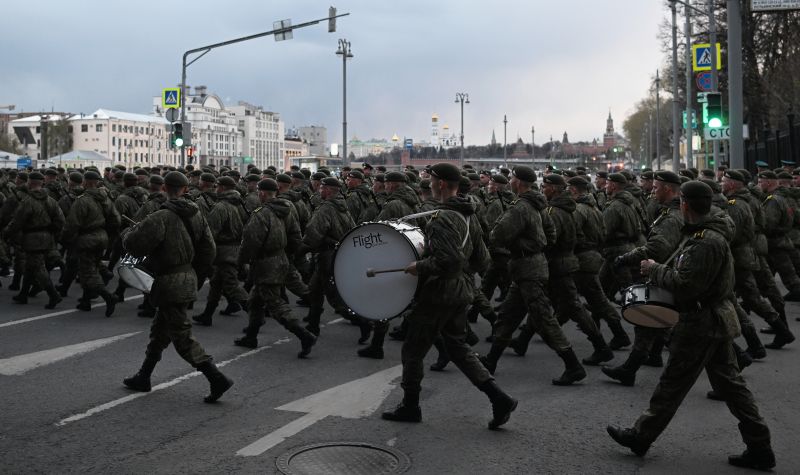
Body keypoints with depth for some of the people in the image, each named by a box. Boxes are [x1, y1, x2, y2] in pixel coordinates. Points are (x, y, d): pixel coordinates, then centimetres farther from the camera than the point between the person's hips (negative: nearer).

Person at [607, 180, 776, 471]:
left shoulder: (705, 242, -24)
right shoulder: (712, 234, 11)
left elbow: (685, 285, -27)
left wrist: (654, 270, -14)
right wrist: (659, 271, 4)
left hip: (701, 323, -10)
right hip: (719, 319, 10)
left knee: (672, 384, 3)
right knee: (730, 384, 14)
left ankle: (640, 437, 16)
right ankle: (759, 448, 18)